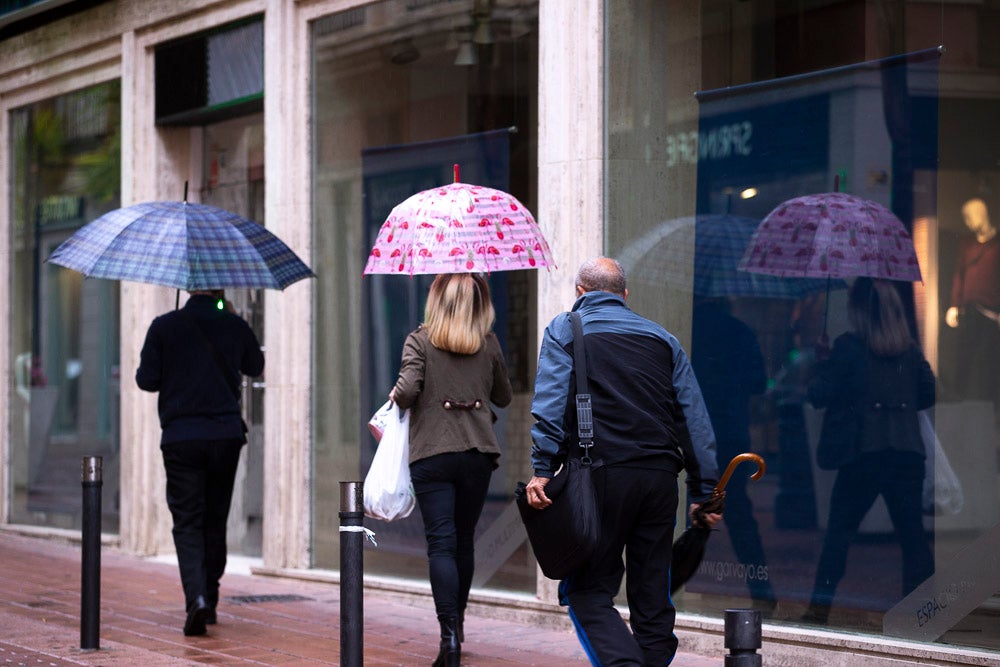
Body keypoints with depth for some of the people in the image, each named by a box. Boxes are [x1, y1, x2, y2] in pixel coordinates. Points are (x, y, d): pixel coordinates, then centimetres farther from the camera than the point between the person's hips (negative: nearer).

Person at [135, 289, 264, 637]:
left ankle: (197, 597, -20)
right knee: (215, 520, 14)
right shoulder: (235, 326, 2)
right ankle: (209, 600, 20)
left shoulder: (164, 326, -4)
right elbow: (255, 367, 20)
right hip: (226, 434, 2)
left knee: (187, 522, -1)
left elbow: (146, 379, -2)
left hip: (180, 435, -2)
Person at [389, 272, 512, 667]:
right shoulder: (489, 345, 5)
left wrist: (396, 397, 5)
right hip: (478, 453, 3)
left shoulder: (419, 341, -4)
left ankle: (450, 635, -17)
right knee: (464, 540, 15)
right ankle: (456, 623, 27)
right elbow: (504, 398, 16)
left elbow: (408, 390, -16)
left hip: (432, 454, -3)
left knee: (441, 544, -6)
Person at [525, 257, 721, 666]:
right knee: (652, 593, 10)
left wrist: (542, 469, -12)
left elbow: (550, 404, -7)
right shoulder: (662, 338, 19)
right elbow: (695, 420, 15)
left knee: (588, 591, -1)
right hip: (660, 474, 4)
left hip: (603, 474, -4)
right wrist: (704, 491, 15)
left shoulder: (564, 329, 9)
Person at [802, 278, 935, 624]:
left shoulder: (848, 347, -6)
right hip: (907, 450, 3)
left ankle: (820, 607, 8)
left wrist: (821, 367, 12)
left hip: (863, 451, -3)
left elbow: (819, 394, -7)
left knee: (839, 530, 7)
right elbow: (928, 394, 12)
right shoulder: (910, 349, 6)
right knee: (912, 533, 5)